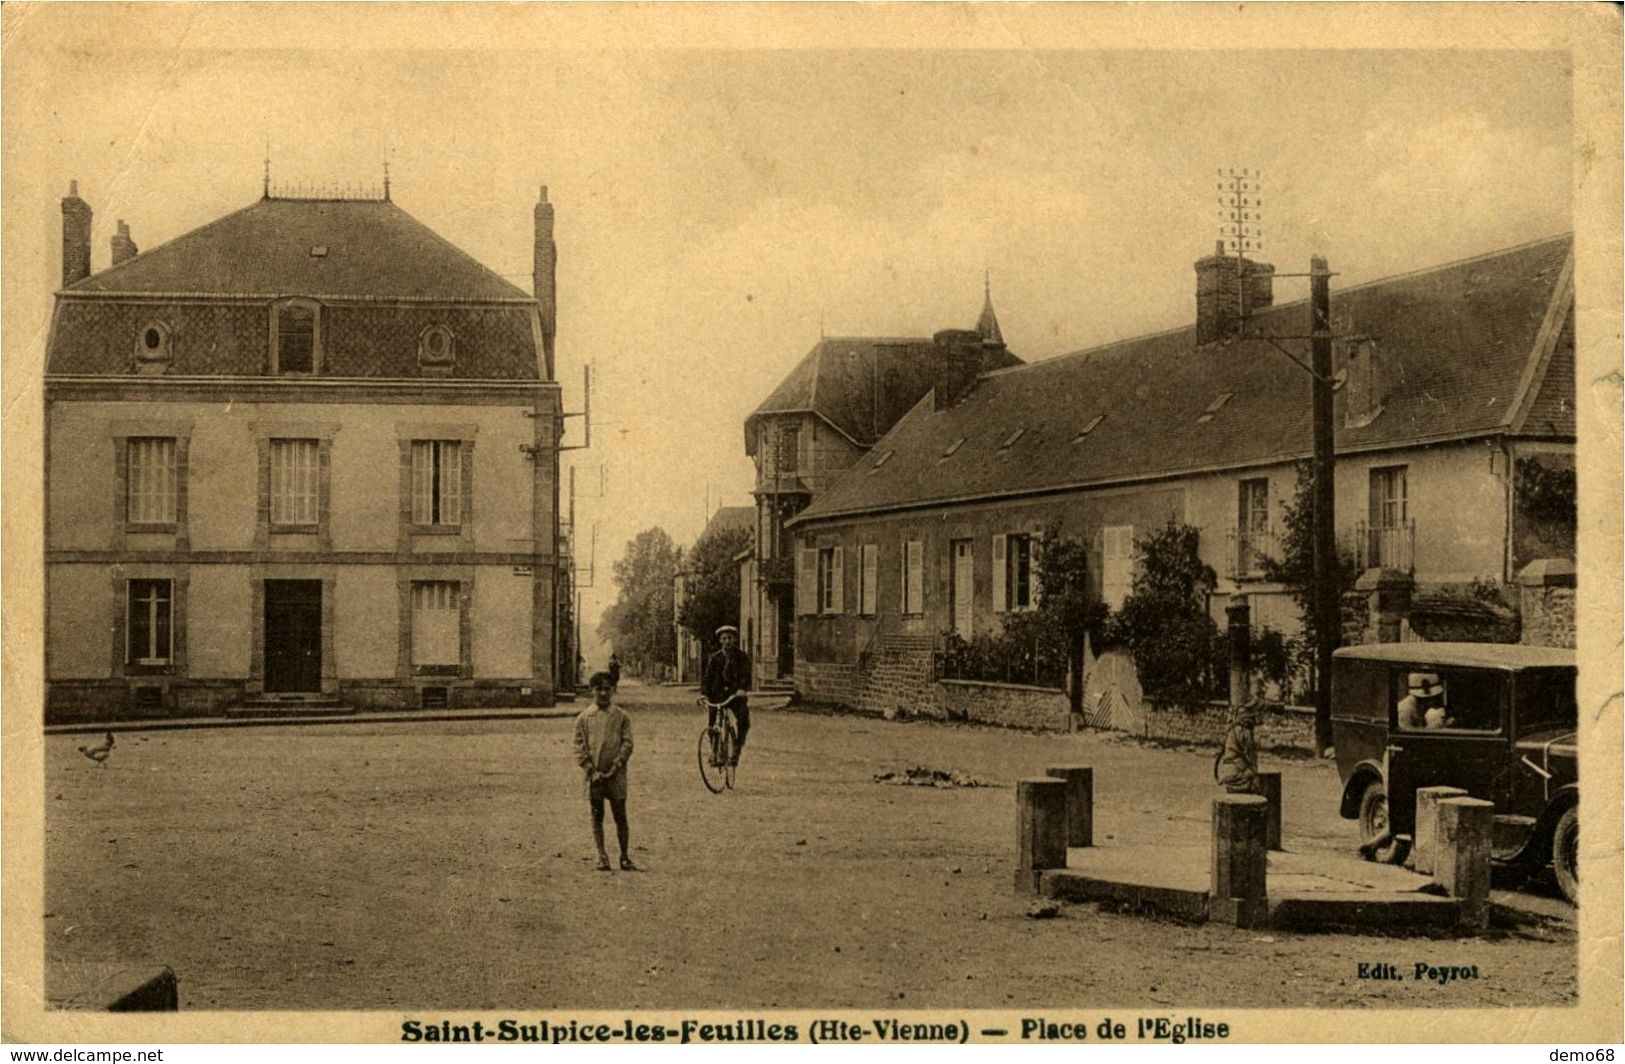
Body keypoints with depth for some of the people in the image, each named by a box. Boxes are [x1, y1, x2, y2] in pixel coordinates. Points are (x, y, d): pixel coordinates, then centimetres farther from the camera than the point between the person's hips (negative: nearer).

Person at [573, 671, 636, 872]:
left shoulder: (621, 716, 4)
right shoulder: (584, 718, 4)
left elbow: (627, 744, 1)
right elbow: (579, 747, 2)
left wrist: (615, 767, -9)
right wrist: (592, 771, -7)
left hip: (616, 774, -1)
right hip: (594, 775, 1)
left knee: (620, 815, 0)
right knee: (597, 816, 5)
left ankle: (624, 857, 8)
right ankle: (601, 857, 11)